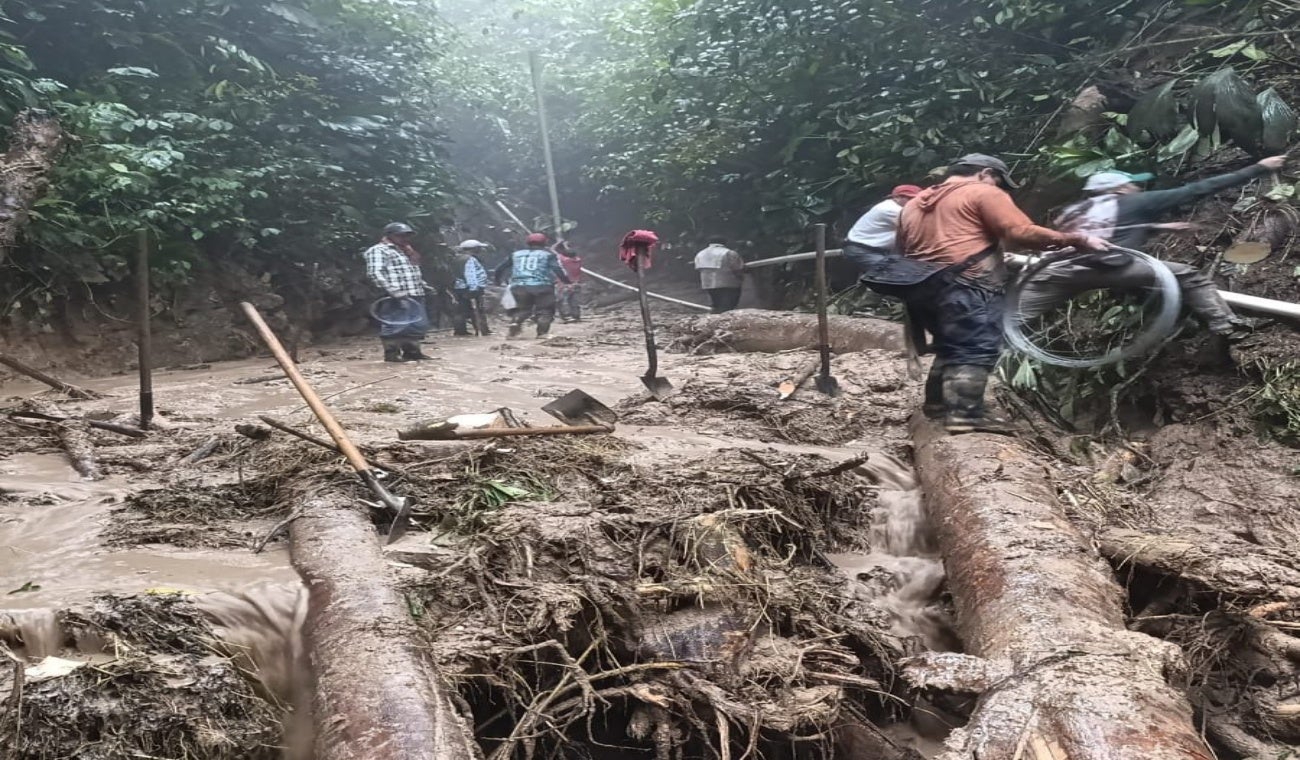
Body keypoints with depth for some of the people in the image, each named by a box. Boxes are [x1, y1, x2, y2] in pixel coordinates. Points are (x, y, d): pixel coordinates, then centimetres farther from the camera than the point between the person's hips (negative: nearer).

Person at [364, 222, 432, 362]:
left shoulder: (404, 251, 25)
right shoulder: (378, 250, -5)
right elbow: (375, 273, -17)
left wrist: (424, 285, 19)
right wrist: (394, 291, -25)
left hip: (415, 295, 9)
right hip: (396, 298, -9)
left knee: (418, 325, 10)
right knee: (396, 325, -9)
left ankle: (412, 351, 19)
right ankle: (391, 354, -2)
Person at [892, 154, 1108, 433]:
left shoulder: (915, 203, 25)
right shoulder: (983, 193, 3)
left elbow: (901, 249, 26)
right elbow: (1021, 232, -8)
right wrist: (1077, 239, -3)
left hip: (920, 287, 8)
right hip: (963, 284, -8)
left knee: (952, 347, 20)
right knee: (976, 349, -11)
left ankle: (937, 403, 23)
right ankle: (965, 413, -20)